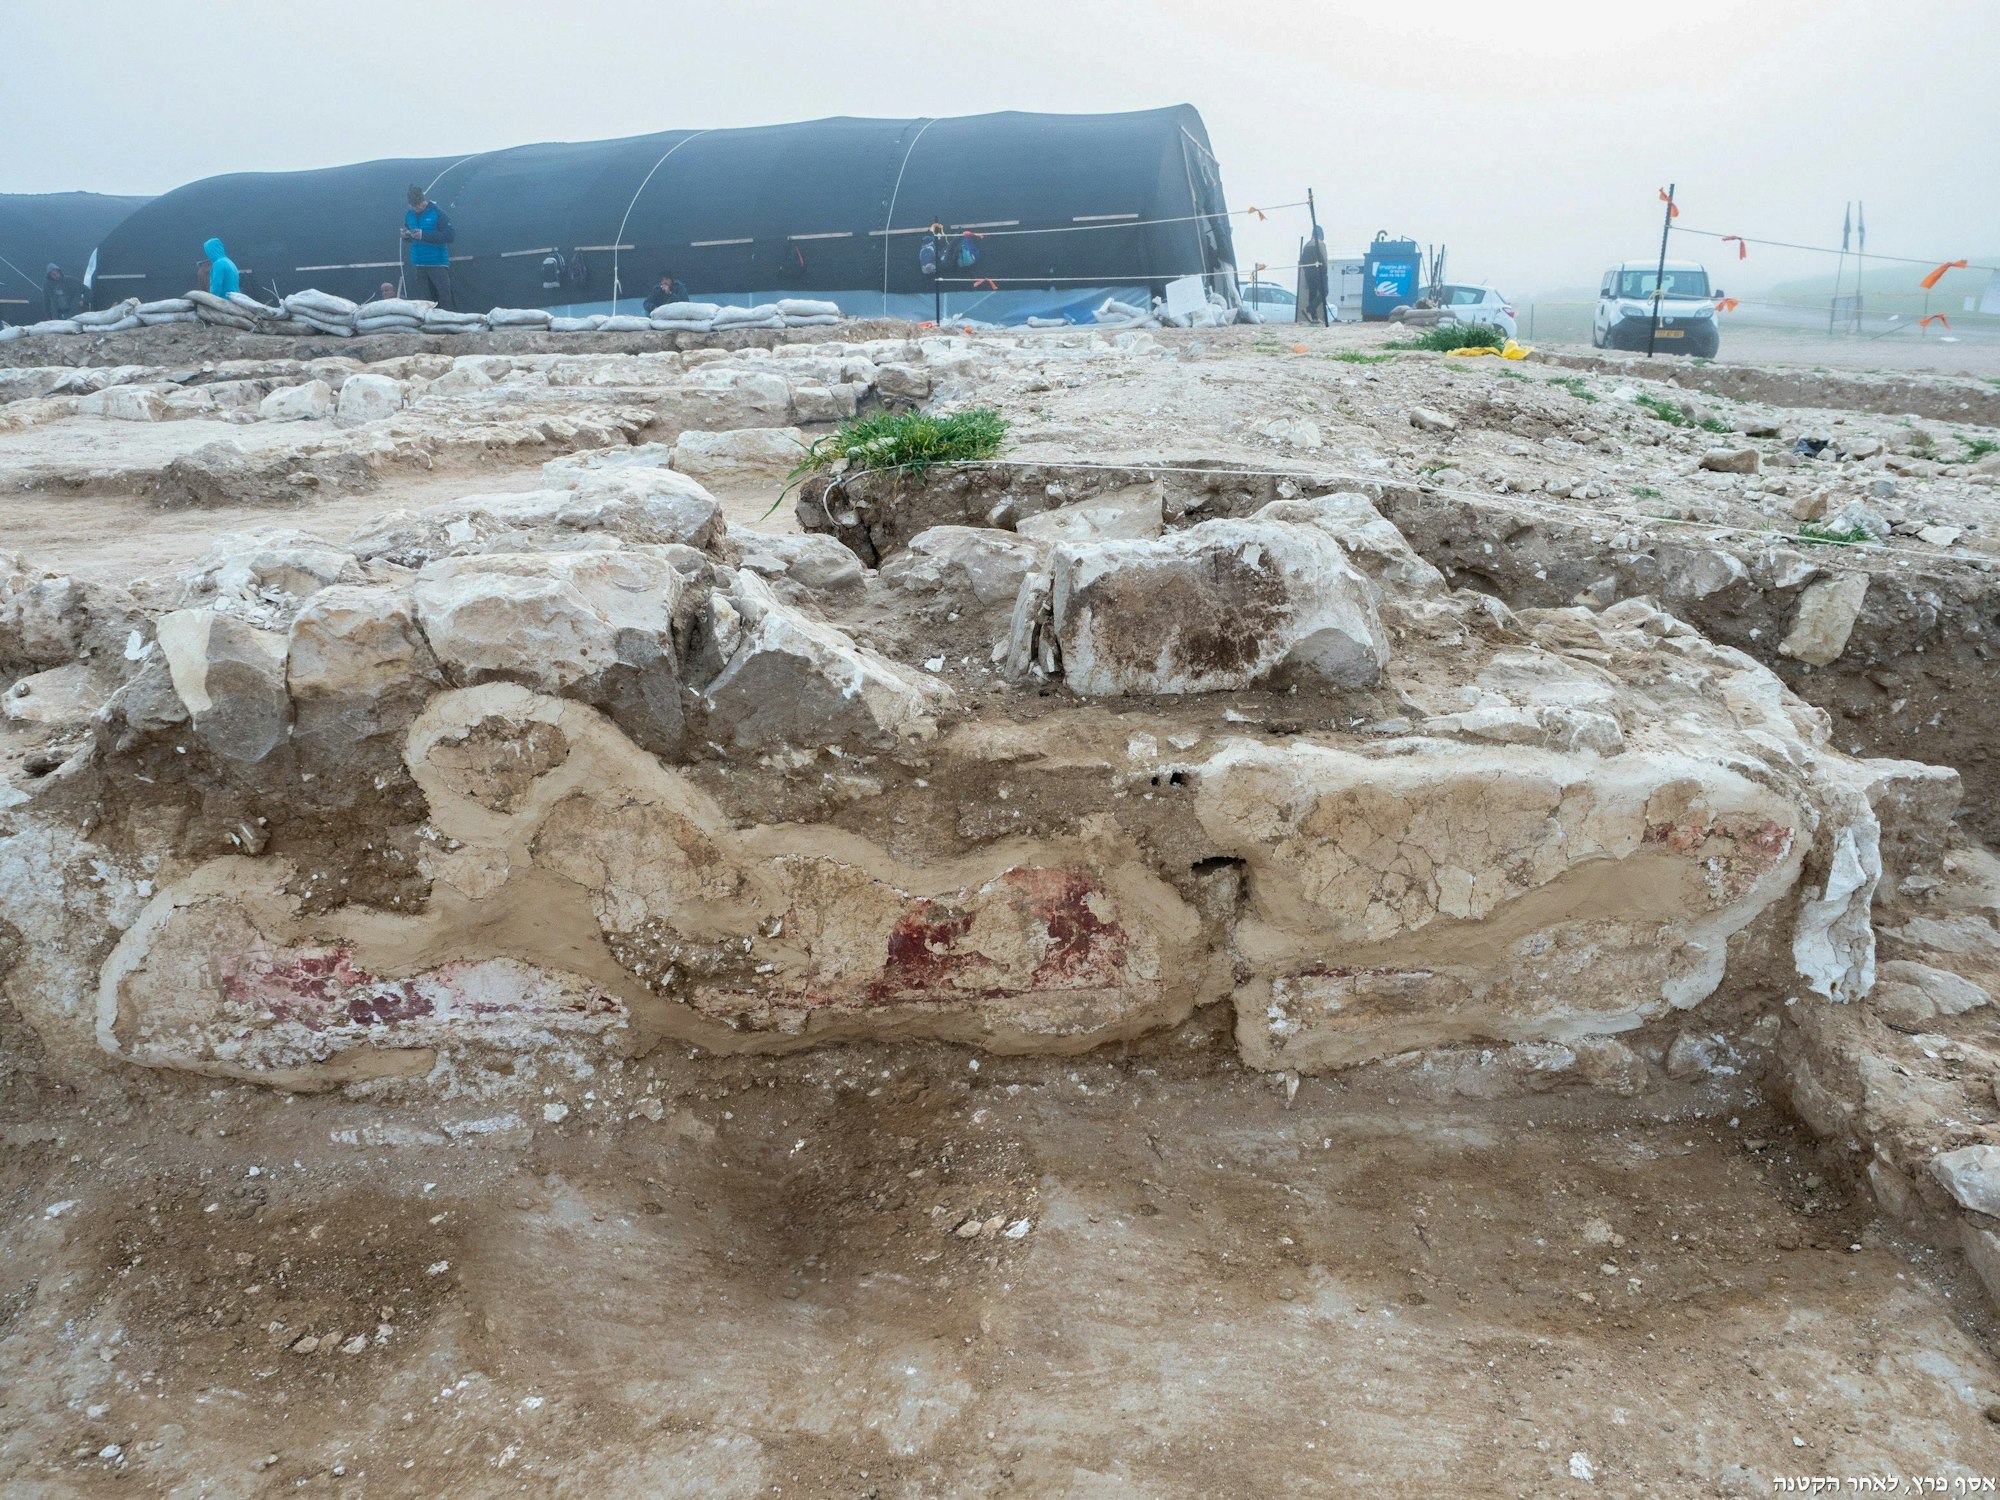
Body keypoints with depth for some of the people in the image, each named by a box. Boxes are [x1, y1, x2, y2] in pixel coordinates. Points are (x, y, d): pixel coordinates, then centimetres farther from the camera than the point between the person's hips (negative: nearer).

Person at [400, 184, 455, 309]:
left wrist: (424, 235, -19)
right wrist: (406, 236, -6)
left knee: (445, 299, -7)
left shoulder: (438, 213, -7)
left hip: (437, 264, -5)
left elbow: (450, 235, -15)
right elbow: (409, 240, 19)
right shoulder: (409, 215, 10)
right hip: (417, 265, 5)